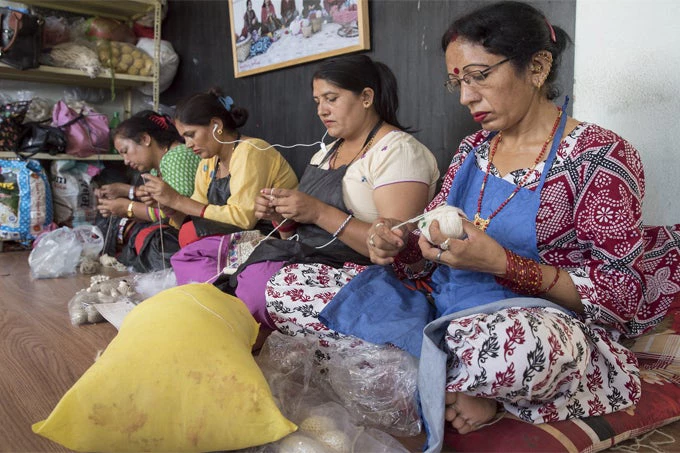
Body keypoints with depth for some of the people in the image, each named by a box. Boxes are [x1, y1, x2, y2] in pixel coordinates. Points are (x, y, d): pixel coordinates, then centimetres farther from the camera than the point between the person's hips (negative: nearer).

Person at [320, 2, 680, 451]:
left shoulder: (601, 157, -8)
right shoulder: (473, 149, 10)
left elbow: (624, 295, -11)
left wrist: (501, 263, -24)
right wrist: (399, 240, -9)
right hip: (443, 314, 7)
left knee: (523, 341, -44)